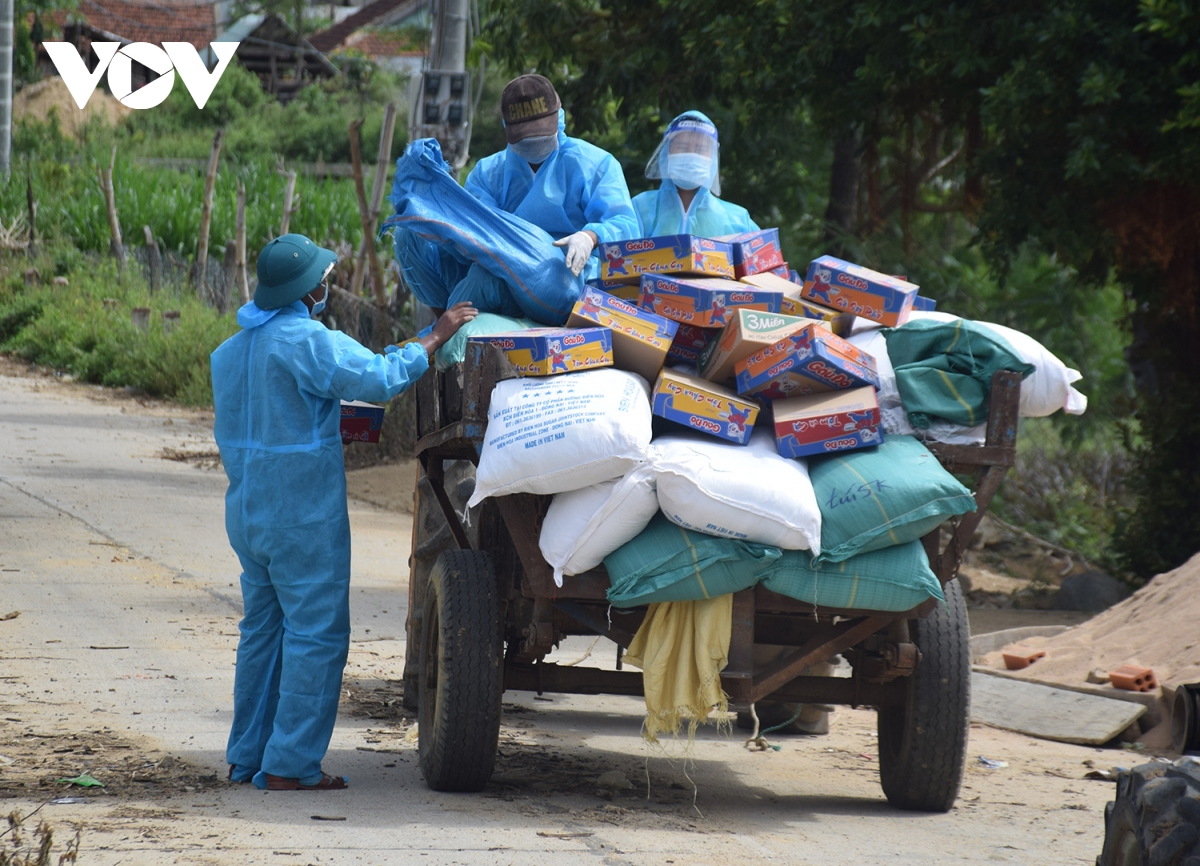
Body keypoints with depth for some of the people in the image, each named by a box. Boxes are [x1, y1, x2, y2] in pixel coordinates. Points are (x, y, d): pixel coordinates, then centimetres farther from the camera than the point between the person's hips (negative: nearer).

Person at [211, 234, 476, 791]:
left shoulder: (230, 350, 11)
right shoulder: (307, 342, -18)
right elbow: (380, 379, -24)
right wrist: (436, 338, -13)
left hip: (247, 513, 9)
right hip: (304, 518, -9)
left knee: (263, 630, 16)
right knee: (315, 635, -3)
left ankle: (247, 756, 19)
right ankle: (289, 765, -4)